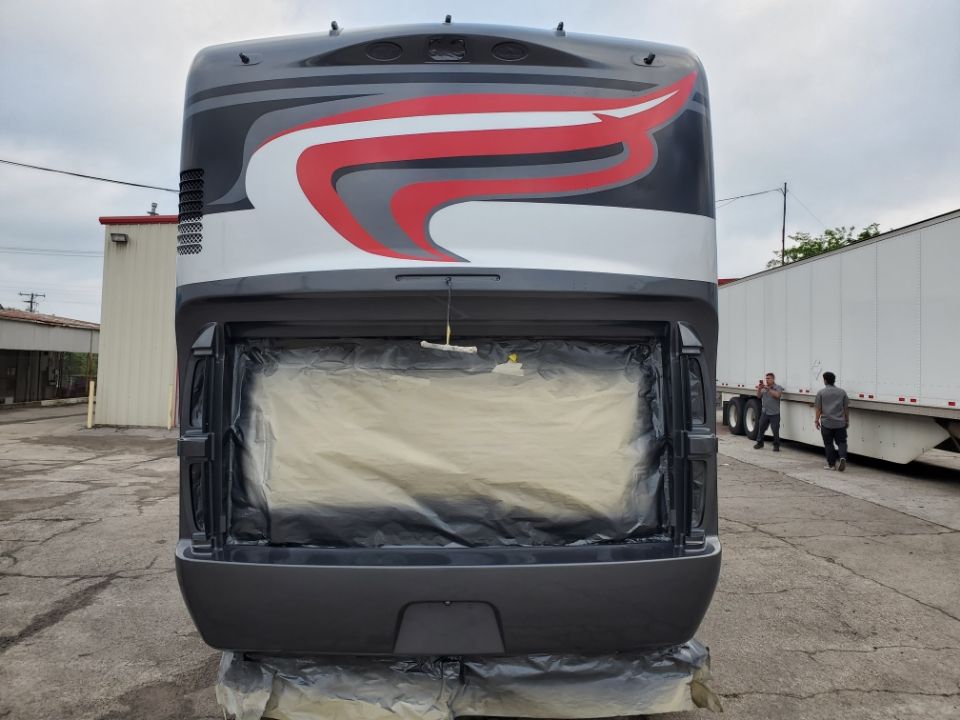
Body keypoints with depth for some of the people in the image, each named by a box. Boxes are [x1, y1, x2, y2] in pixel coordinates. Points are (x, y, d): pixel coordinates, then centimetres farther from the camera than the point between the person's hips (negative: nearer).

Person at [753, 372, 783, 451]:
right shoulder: (764, 388, 10)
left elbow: (777, 395, -22)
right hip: (764, 413, 5)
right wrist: (759, 389, -11)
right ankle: (759, 442, 23)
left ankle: (776, 446, 10)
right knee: (761, 428, 9)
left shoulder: (778, 387, -4)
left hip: (774, 414, -5)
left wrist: (768, 389, -25)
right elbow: (759, 396, 6)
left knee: (775, 431, -2)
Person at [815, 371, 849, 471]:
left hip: (826, 423, -2)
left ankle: (832, 464, 10)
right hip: (840, 423, 2)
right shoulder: (842, 392, 3)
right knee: (841, 442, 8)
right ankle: (842, 457, -18)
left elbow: (818, 409, -3)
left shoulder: (821, 393, -4)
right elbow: (846, 408, 6)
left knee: (828, 444, 7)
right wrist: (847, 420, 16)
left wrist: (816, 420, 7)